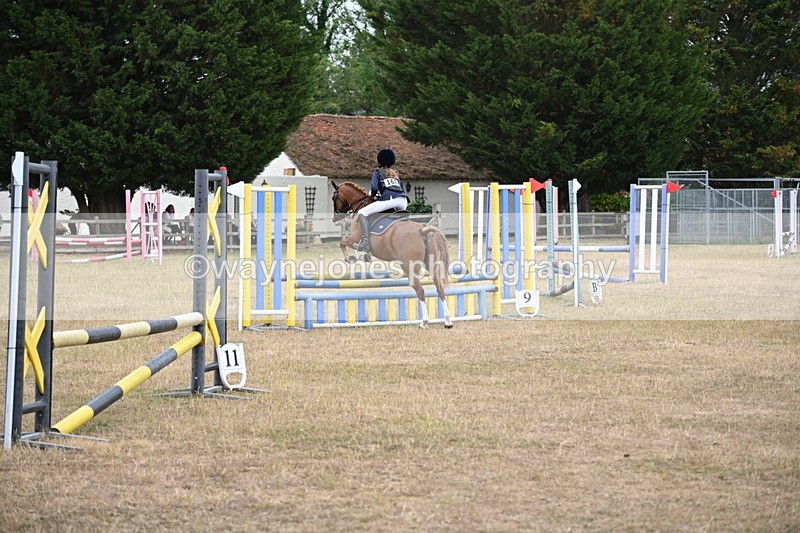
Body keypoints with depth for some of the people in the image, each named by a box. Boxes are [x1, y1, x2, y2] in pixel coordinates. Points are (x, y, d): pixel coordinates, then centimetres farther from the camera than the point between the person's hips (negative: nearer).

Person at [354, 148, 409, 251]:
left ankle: (365, 241, -23)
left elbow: (374, 188, 1)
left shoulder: (377, 172, 15)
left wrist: (372, 195, 22)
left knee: (362, 213, -6)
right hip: (403, 201, 6)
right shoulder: (396, 173, 30)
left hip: (389, 199, -6)